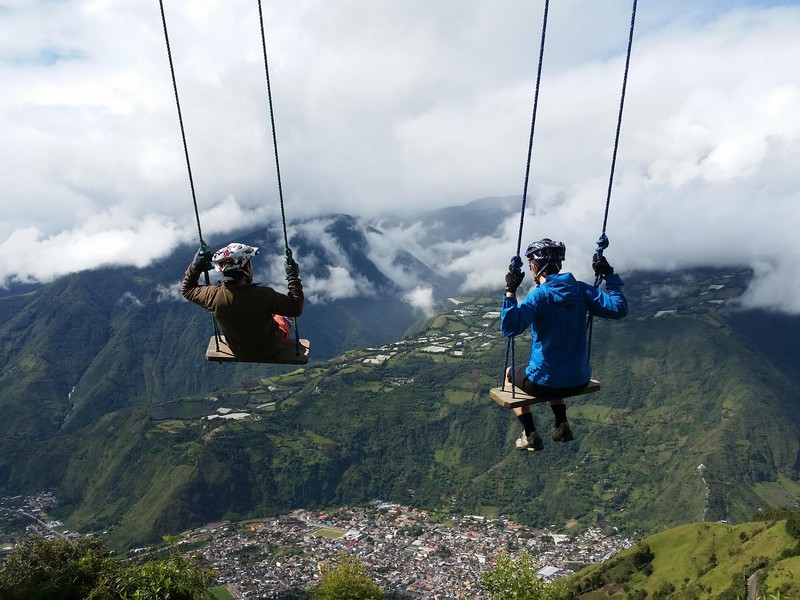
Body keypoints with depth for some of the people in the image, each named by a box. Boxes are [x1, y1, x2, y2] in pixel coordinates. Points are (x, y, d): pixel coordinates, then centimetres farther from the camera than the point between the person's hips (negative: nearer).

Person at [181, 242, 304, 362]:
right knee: (281, 320, 28)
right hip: (270, 351, -3)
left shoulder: (214, 296, -25)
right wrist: (293, 277, -20)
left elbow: (187, 290, -5)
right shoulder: (264, 295, -38)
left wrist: (195, 267, -3)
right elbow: (296, 308, -26)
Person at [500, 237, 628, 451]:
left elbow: (509, 328, -31)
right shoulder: (580, 289, -5)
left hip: (545, 384, -5)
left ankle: (530, 436, 23)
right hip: (580, 381, 6)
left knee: (511, 373, 28)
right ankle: (561, 427, 33)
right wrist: (610, 276, 2)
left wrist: (510, 291, -28)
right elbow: (618, 309, -5)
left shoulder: (538, 295, -20)